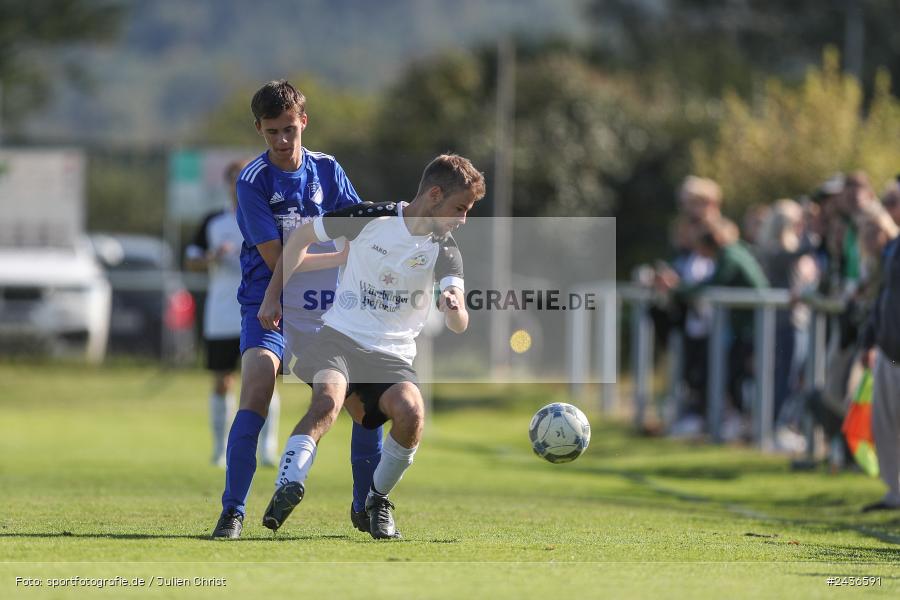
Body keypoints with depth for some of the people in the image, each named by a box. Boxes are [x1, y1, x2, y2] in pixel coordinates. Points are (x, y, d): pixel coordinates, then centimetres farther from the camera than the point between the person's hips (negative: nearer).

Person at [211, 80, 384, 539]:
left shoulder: (327, 170, 3)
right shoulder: (253, 181, -11)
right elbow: (276, 260, -14)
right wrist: (343, 256, -16)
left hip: (327, 309, 4)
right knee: (256, 394, -24)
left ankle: (365, 507, 17)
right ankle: (232, 512, -18)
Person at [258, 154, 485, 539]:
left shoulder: (444, 251, -2)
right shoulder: (371, 218, -6)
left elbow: (457, 326, -15)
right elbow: (302, 237, 9)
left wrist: (454, 309, -40)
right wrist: (274, 294, 7)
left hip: (394, 353, 2)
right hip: (341, 334, -2)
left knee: (411, 413, -26)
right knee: (328, 401, -33)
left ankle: (378, 500, -2)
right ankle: (286, 490, -34)